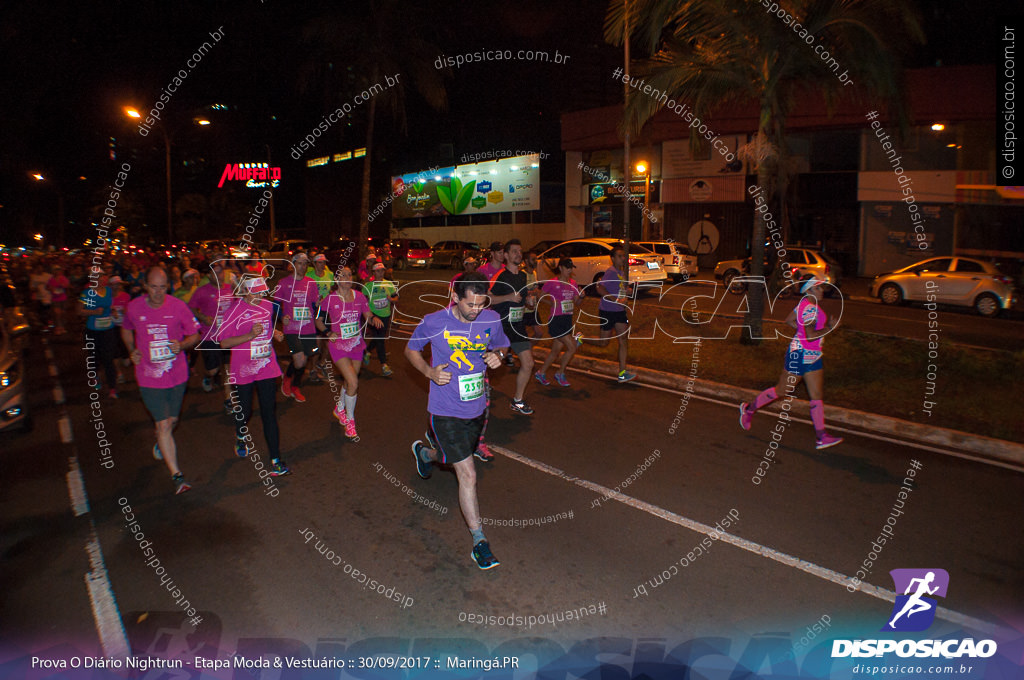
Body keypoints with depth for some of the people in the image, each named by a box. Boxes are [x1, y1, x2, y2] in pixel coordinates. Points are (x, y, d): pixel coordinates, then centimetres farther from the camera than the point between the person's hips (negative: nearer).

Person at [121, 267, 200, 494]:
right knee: (163, 425, -6)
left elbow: (195, 335, 0)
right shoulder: (134, 308, -5)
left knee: (172, 420, 18)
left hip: (177, 374, 1)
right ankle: (176, 475, -1)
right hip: (149, 377, -1)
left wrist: (181, 344, -21)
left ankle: (160, 443, 53)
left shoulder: (178, 306, -8)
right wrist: (132, 350, 0)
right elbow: (126, 330, 16)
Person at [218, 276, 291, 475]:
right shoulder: (235, 311, -12)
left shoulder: (268, 306, 3)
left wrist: (275, 333, 2)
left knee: (269, 411, -1)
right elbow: (224, 342, -13)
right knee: (244, 410, 13)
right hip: (243, 369, -2)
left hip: (266, 367, 3)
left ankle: (276, 460, 0)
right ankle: (241, 436, 49)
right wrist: (250, 335, -25)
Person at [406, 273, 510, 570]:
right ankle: (479, 540, 7)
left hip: (476, 408, 5)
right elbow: (411, 349, 1)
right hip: (446, 411, -5)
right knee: (468, 475, -9)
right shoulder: (433, 322, -16)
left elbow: (500, 347, 12)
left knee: (459, 454, 30)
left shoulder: (492, 320, -7)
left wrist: (496, 356, -12)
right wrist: (430, 371, -17)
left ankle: (424, 451, 65)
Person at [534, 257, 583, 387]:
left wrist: (581, 296, -6)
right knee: (572, 347, -12)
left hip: (568, 320, 7)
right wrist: (551, 302, -13)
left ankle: (541, 373, 28)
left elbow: (576, 302, 14)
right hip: (556, 320, -7)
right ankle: (560, 374, 5)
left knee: (556, 351, 12)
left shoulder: (573, 284, 10)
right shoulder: (552, 283, -8)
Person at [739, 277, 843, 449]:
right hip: (800, 354, -10)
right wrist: (829, 327, -15)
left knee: (817, 395, 6)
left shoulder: (806, 303, 8)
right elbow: (810, 336, -27)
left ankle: (821, 436, 8)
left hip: (813, 356, 10)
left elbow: (789, 320, 21)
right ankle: (749, 409, 24)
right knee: (781, 391, 4)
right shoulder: (810, 308, -21)